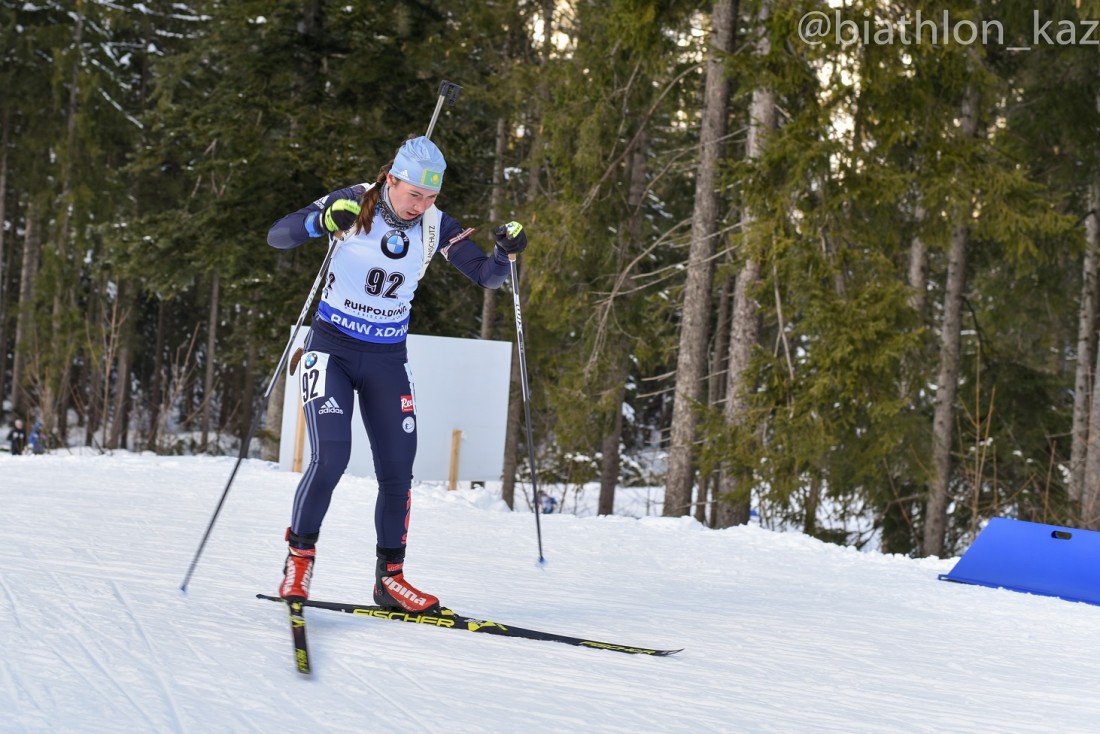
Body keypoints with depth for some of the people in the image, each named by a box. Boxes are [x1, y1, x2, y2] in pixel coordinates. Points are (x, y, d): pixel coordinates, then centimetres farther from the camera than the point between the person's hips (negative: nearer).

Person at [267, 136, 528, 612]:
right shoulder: (355, 204, -14)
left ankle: (390, 577, 13)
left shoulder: (436, 226, -5)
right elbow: (277, 237, -17)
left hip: (387, 359, 4)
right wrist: (321, 222, -37)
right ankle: (298, 559, 0)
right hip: (331, 348, -4)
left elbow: (486, 277, -2)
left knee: (398, 469, 1)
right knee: (330, 457, -17)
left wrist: (506, 253, -24)